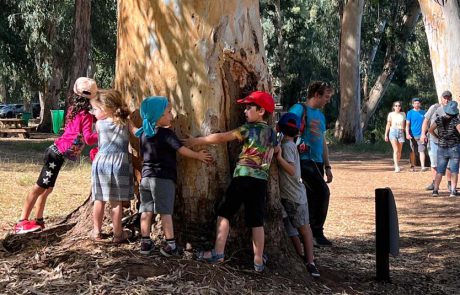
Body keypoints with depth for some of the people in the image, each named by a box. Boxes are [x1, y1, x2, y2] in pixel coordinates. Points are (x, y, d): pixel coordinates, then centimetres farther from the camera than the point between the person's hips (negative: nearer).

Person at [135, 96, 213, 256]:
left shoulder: (144, 134, 8)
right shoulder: (166, 133, -13)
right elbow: (182, 150, -13)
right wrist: (199, 155, 0)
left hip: (146, 176, 6)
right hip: (164, 178, -6)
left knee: (146, 211, 9)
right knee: (165, 212, -3)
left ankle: (145, 243, 12)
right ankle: (171, 245, -1)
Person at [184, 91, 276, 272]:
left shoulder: (249, 129, -5)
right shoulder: (272, 133, 12)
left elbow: (221, 138, -5)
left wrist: (195, 141, 0)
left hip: (243, 177, -5)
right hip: (262, 180, 5)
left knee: (224, 213, 5)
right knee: (257, 221, 7)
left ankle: (218, 253, 2)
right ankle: (259, 261, 8)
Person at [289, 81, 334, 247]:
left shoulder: (320, 115, 21)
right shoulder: (300, 109, -4)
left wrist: (327, 166, 21)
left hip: (317, 162, 8)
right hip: (304, 159, -8)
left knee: (312, 197, 7)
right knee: (322, 191, -18)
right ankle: (316, 232, -9)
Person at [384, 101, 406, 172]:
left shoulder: (403, 114, 10)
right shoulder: (391, 114, 4)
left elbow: (404, 124, 14)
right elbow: (388, 125, 7)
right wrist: (386, 135, 4)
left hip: (401, 132, 3)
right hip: (393, 132, -3)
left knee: (399, 151, 6)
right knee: (396, 150, -14)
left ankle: (397, 165, 22)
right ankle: (396, 167, -21)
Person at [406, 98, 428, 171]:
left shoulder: (423, 113, 9)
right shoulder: (410, 113, 2)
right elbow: (407, 124, -2)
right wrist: (407, 134, -14)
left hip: (421, 135, 1)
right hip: (413, 135, -1)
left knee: (421, 151, -8)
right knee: (413, 151, 7)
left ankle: (423, 167, -14)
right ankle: (412, 166, 17)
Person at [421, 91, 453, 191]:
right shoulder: (434, 108, 2)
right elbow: (426, 120, 3)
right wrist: (423, 134, -6)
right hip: (433, 140, 1)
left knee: (449, 163, 0)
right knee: (434, 162, 9)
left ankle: (450, 184, 8)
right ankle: (434, 182, 17)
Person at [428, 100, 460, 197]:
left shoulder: (439, 120, -1)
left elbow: (430, 129, -5)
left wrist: (438, 137, 7)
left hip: (442, 148, 3)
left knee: (440, 170, 7)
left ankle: (435, 189, 0)